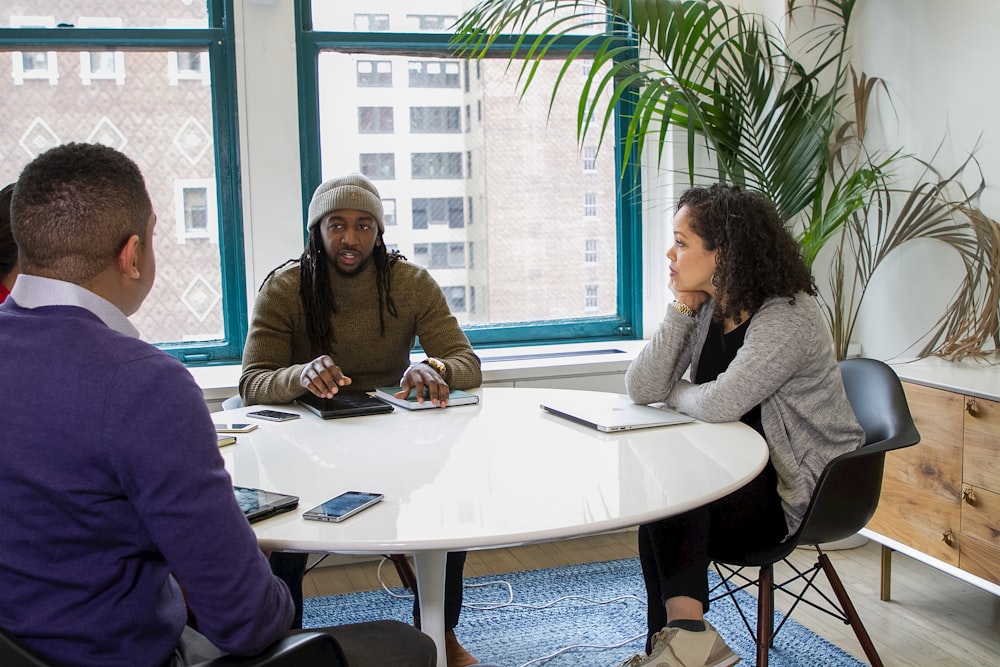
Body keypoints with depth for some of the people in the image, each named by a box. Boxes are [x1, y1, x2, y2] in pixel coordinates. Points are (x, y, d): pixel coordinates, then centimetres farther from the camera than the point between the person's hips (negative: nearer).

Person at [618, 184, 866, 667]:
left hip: (802, 490, -7)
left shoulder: (789, 318, -21)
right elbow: (640, 390, -6)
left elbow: (719, 405, -31)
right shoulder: (706, 308, 3)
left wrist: (673, 393, -9)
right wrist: (681, 307, -11)